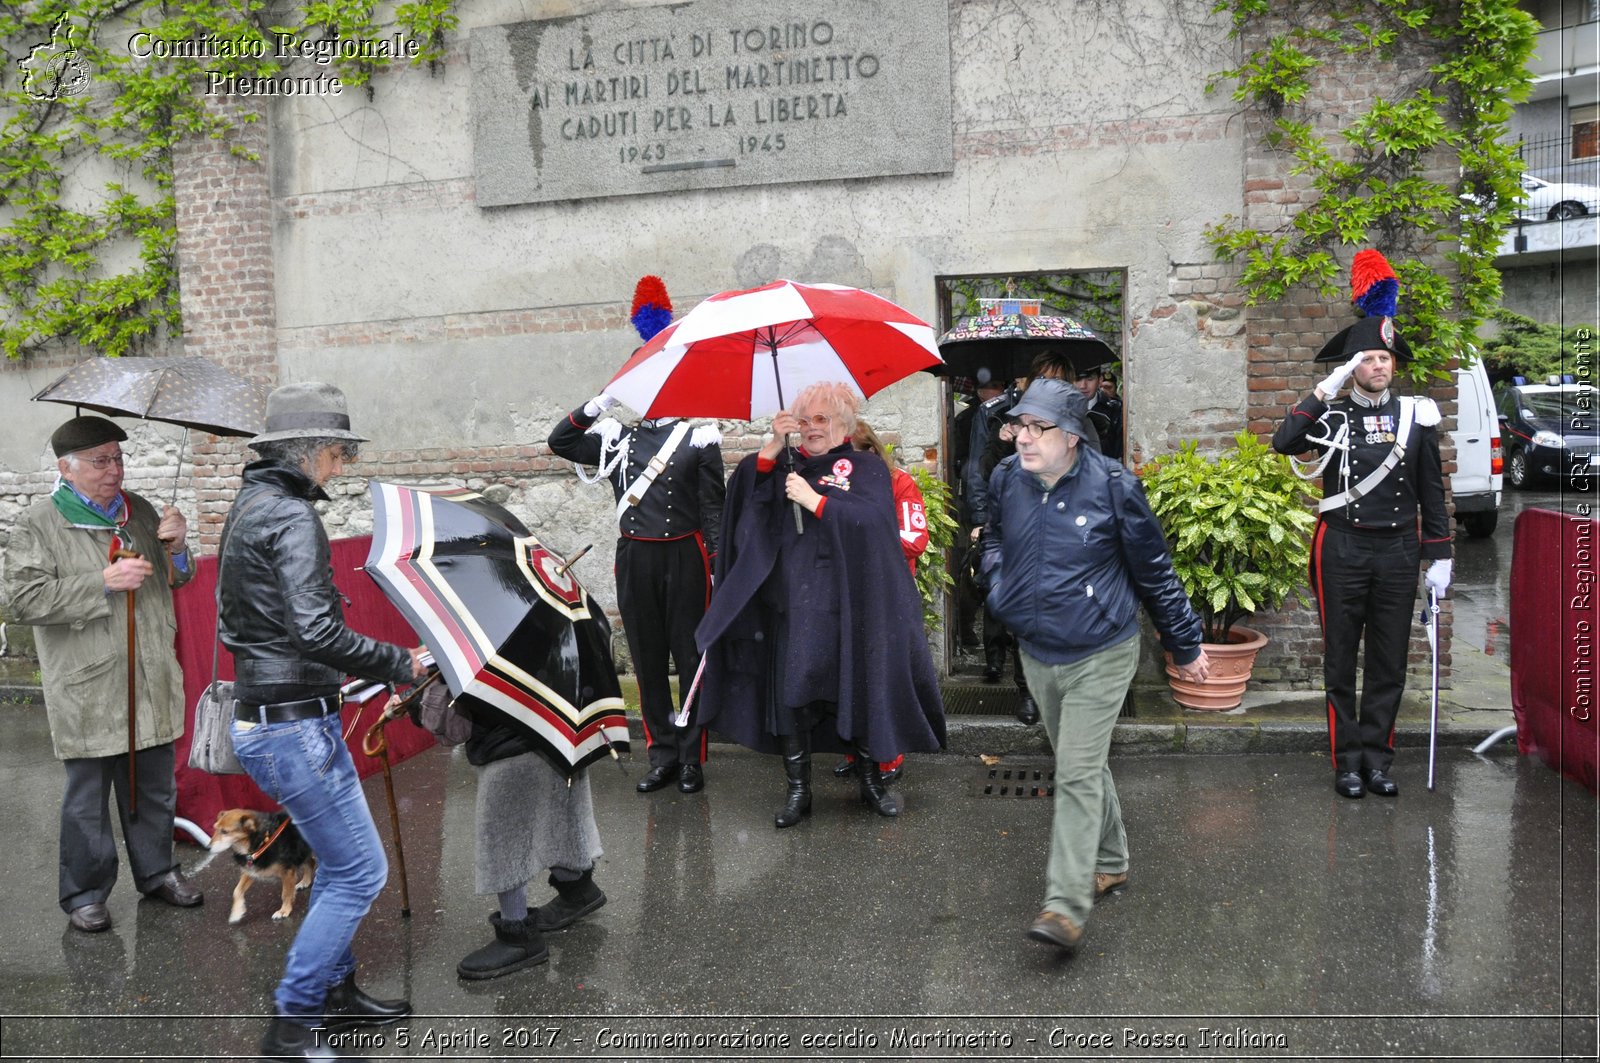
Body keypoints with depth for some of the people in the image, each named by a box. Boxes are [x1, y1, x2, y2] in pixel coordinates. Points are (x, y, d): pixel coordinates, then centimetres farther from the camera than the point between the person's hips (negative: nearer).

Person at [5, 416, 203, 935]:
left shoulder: (139, 511, 8)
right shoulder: (38, 524, -6)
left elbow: (177, 581, 18)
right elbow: (24, 599, -15)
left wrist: (176, 548, -5)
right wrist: (104, 581, -21)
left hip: (151, 683, 5)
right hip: (87, 691, -4)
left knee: (154, 788, 16)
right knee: (87, 797, 7)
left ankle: (156, 872, 32)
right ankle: (84, 893, 22)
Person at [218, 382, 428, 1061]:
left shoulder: (250, 508, 14)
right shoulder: (292, 518, -17)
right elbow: (315, 630, -27)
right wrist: (397, 663, -15)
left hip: (264, 714, 10)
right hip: (294, 727, -10)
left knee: (339, 864, 21)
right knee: (359, 872, -1)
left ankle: (337, 994, 33)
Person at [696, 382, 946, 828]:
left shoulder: (867, 468, 4)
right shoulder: (787, 465, 12)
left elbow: (875, 519, -14)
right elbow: (743, 490, -4)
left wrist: (815, 500, -16)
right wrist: (772, 447, -14)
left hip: (850, 604, -2)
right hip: (794, 603, 2)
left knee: (861, 691, 5)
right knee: (791, 692, 2)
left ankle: (871, 781, 24)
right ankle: (798, 790, 14)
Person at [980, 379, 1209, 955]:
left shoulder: (1113, 486, -17)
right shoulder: (1006, 480, -4)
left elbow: (1155, 572, -6)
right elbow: (993, 536, 20)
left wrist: (1184, 644, 3)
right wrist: (999, 584, 1)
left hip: (1100, 657, -5)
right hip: (1037, 655, 5)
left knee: (1078, 774, -10)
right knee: (1082, 765, 20)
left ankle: (1066, 907, -8)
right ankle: (1110, 862, 39)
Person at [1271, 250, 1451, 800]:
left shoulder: (1417, 415, 5)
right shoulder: (1330, 414, 1)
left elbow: (1432, 491, 8)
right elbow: (1283, 443, -18)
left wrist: (1439, 557, 5)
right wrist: (1324, 391, -17)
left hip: (1398, 551, 2)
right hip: (1342, 549, -2)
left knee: (1389, 661, 8)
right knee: (1340, 661, 5)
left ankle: (1377, 758, 20)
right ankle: (1348, 760, 15)